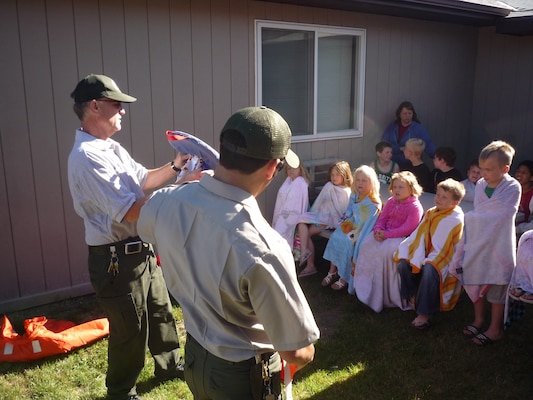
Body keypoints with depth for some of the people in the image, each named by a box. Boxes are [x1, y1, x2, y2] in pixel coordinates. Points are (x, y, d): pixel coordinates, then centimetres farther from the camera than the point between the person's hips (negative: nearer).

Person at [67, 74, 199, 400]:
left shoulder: (111, 148, 8)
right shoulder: (87, 156, -24)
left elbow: (143, 180, 20)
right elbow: (131, 211, -29)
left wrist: (173, 167, 3)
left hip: (141, 250, 10)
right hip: (116, 259, -10)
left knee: (161, 312, 25)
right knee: (130, 330, 8)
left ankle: (169, 364, 48)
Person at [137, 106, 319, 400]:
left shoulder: (165, 202, -19)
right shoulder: (262, 249, -38)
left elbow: (145, 227, 9)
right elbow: (299, 353, -26)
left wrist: (190, 180, 16)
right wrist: (303, 353, -3)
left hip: (194, 355, 5)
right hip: (243, 376, -5)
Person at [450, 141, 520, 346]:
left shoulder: (513, 188, -17)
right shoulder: (480, 185, -2)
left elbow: (500, 215, -21)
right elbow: (478, 214, 4)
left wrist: (471, 217, -12)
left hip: (498, 246, -5)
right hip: (477, 243, 5)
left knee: (496, 289, 8)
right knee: (475, 283, 16)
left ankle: (495, 329, 24)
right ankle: (478, 319, 36)